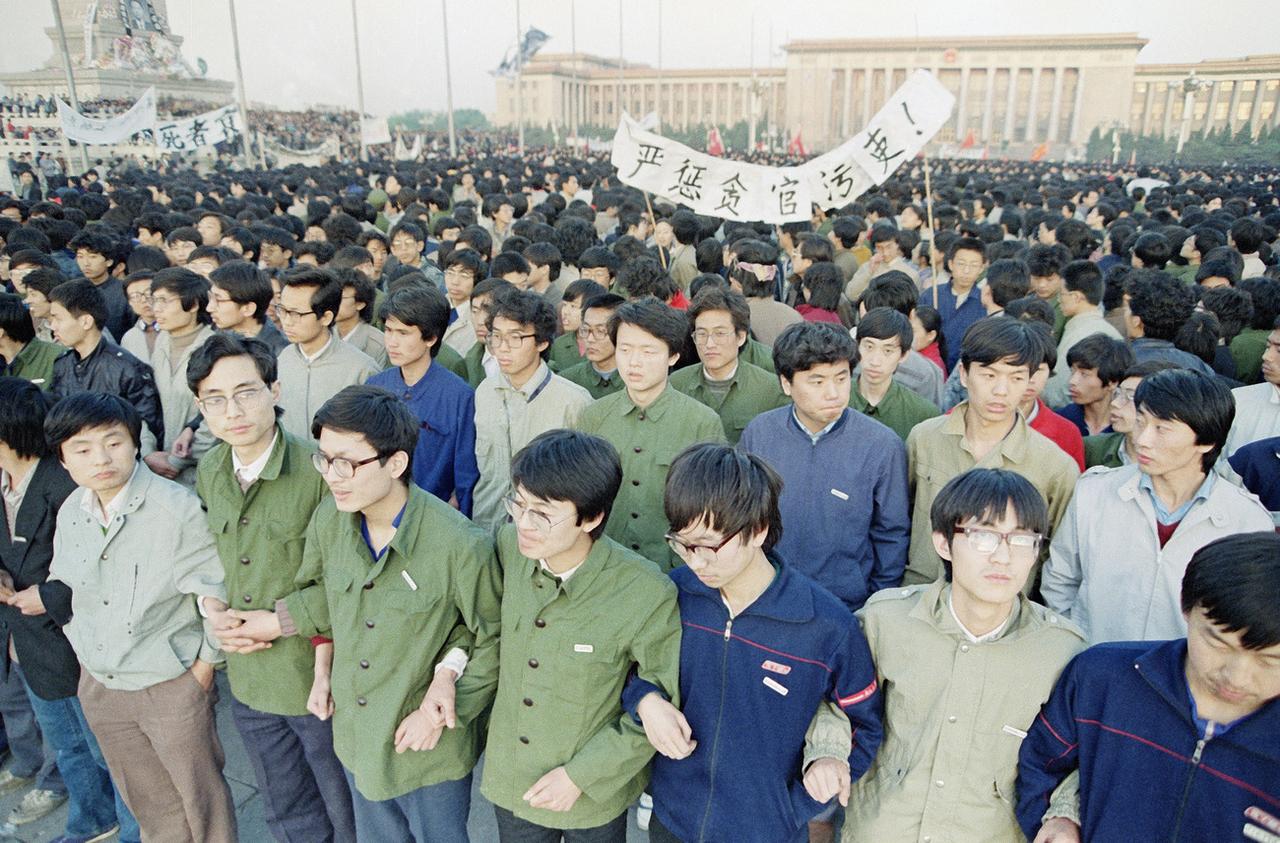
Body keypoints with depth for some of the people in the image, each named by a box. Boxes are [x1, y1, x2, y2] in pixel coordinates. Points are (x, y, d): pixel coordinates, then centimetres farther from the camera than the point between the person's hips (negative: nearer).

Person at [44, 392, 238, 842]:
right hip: (99, 685, 6)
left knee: (201, 797, 12)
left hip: (172, 686, -6)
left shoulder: (177, 509, -23)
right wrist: (82, 648, 9)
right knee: (149, 803, 25)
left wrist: (204, 665, -12)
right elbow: (62, 584, 13)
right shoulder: (70, 513, -2)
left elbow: (215, 589, -19)